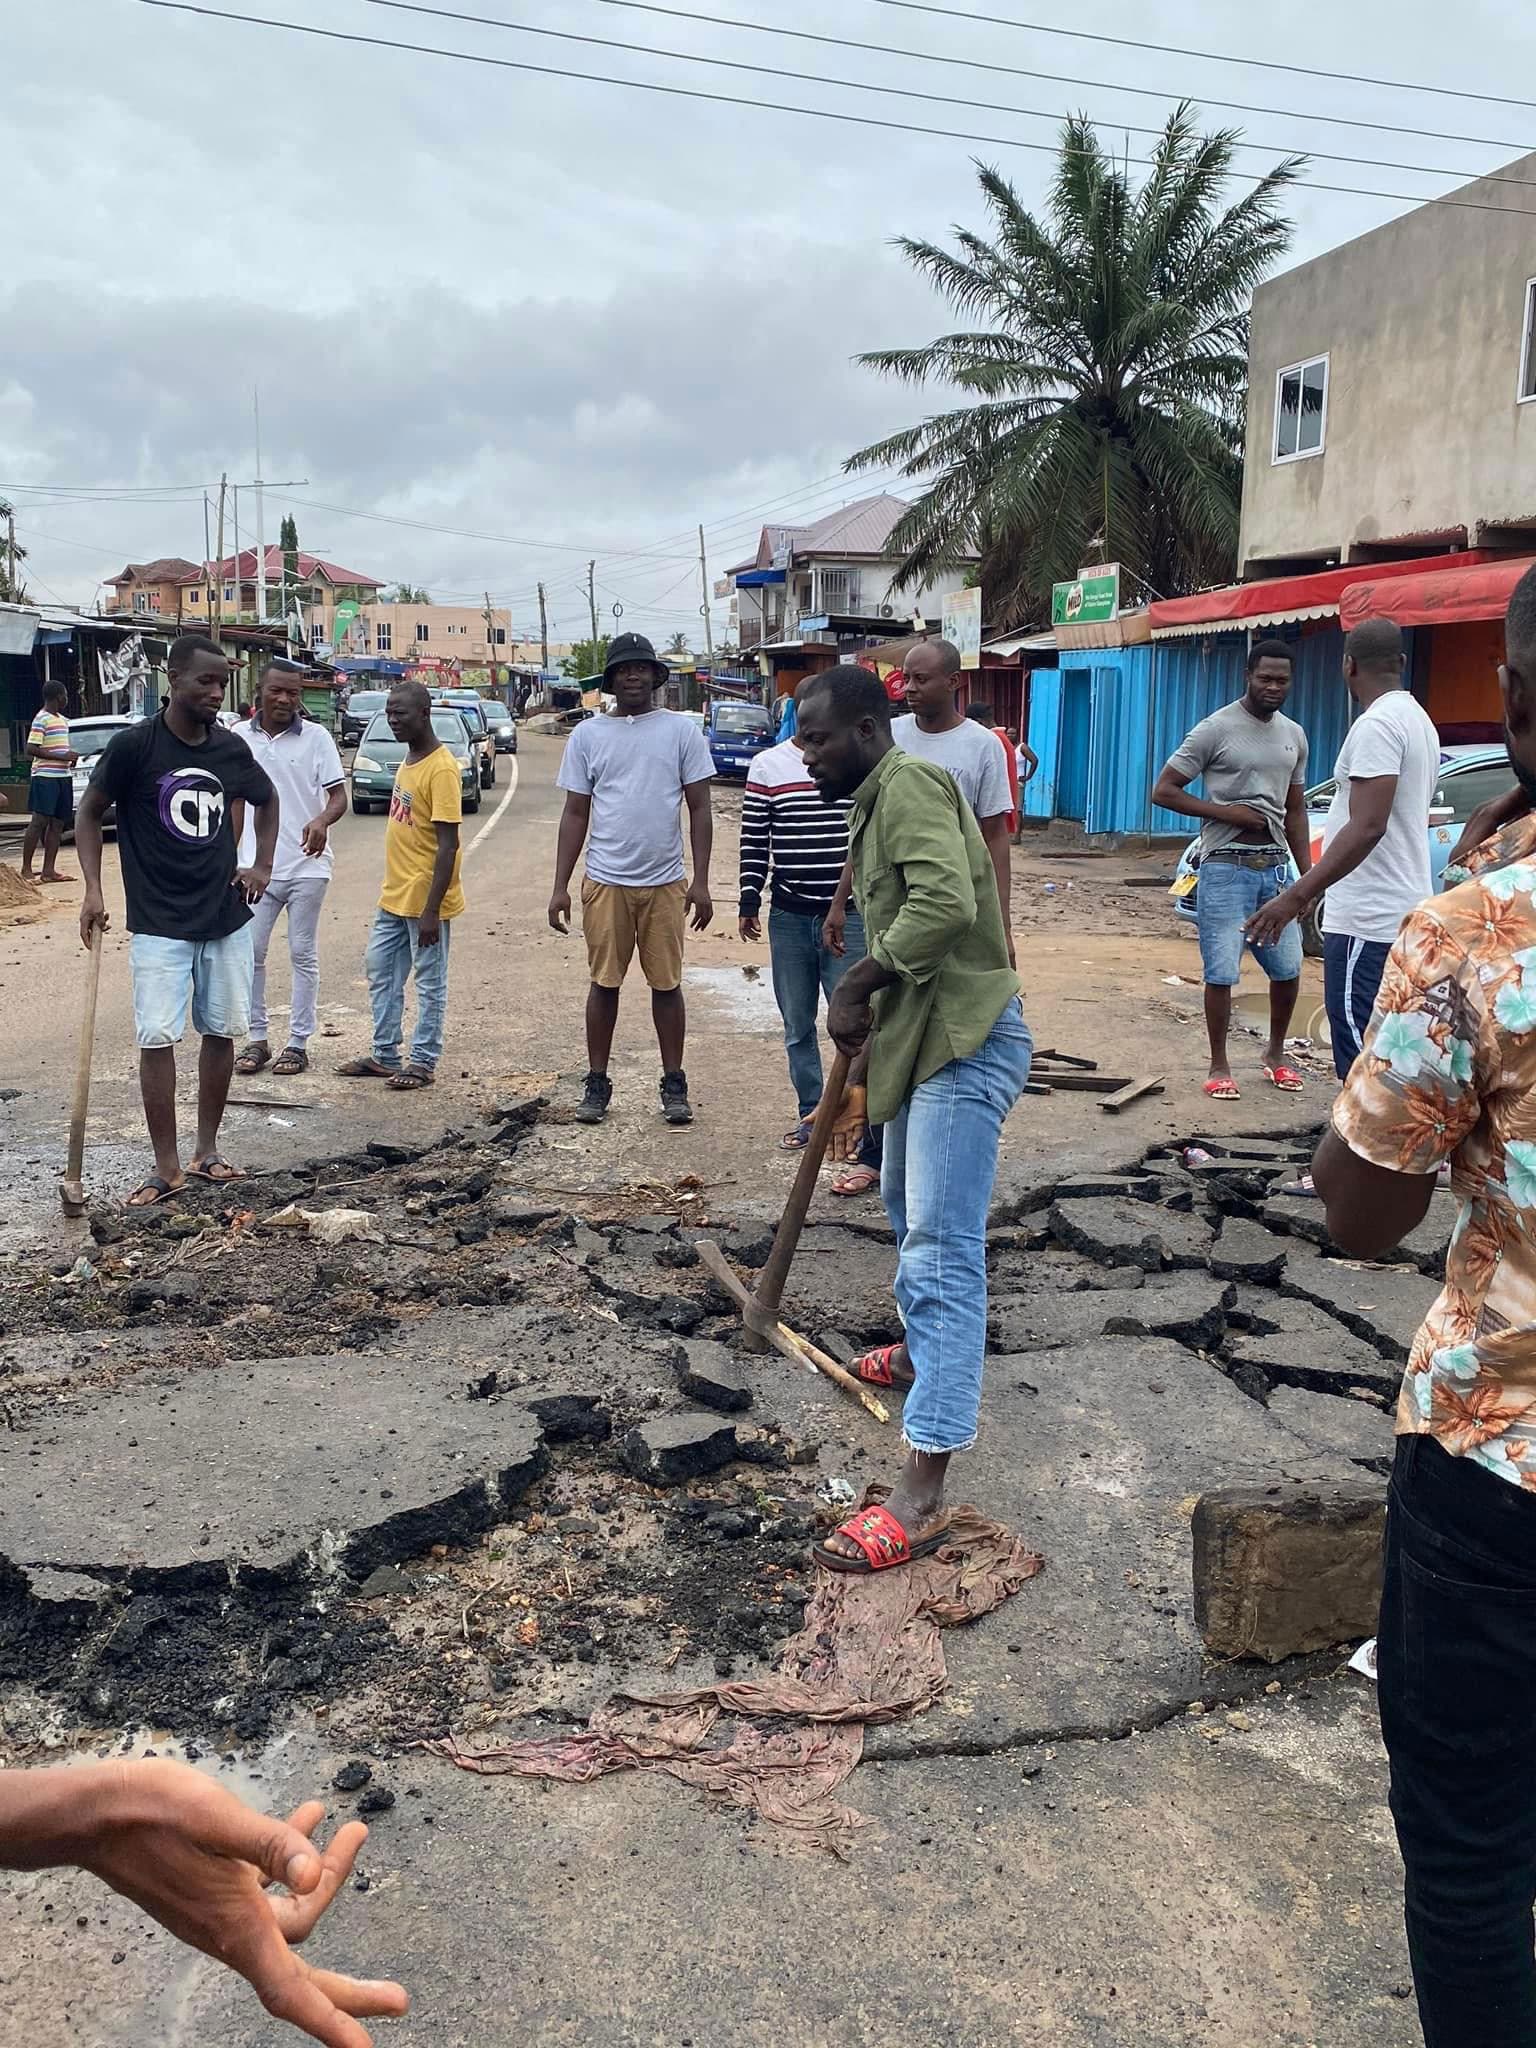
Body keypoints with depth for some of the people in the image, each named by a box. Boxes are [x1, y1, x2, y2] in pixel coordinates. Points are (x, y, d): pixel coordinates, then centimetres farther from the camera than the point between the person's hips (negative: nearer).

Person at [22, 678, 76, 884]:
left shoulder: (63, 720, 18)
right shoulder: (41, 719, -8)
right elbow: (31, 750, -15)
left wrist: (71, 756, 7)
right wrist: (62, 757, -18)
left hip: (63, 777, 8)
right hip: (45, 777, -8)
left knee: (57, 824, 5)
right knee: (39, 821, -9)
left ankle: (49, 869, 7)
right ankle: (26, 869, -4)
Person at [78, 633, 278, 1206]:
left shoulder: (231, 748, 1)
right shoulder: (133, 745, -11)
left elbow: (267, 800, 20)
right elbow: (90, 814, 0)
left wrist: (262, 866, 10)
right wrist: (93, 890, -9)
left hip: (226, 918, 4)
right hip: (160, 924, -4)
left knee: (222, 1031, 8)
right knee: (157, 1038, -8)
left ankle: (206, 1150, 22)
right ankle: (166, 1167, 2)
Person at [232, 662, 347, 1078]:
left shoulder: (316, 737, -3)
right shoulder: (239, 737, 5)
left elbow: (339, 795, -6)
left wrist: (323, 820, -28)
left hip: (307, 865, -2)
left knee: (303, 955, 5)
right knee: (250, 952, 4)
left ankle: (298, 1042, 14)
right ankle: (257, 1039, 16)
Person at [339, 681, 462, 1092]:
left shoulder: (441, 769, -18)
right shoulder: (408, 760, 10)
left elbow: (448, 844, -21)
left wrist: (431, 910, -23)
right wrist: (395, 888, 20)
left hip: (424, 900, -9)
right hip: (393, 895, 9)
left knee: (429, 983, 4)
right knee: (380, 972, 15)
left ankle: (423, 1062, 14)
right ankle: (384, 1055, 25)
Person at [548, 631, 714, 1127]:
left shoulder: (681, 730, 2)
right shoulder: (588, 734, 6)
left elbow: (699, 808, 3)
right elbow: (575, 814, 7)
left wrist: (701, 881, -4)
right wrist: (560, 886, 2)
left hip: (665, 882, -1)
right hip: (605, 881, 1)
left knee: (667, 984, 7)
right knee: (604, 984, 7)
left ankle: (674, 1085, 17)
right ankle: (597, 1083, 17)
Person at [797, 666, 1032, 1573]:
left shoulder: (910, 783, -14)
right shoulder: (879, 803, 18)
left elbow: (947, 901, -31)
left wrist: (857, 983, -21)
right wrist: (864, 1067, 23)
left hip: (965, 1044, -11)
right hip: (923, 1041, 11)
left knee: (942, 1251, -14)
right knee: (907, 1208, 28)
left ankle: (924, 1494, -14)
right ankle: (923, 1351, 53)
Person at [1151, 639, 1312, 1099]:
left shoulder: (1294, 736, 13)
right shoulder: (1216, 729, -7)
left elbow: (1295, 810, 19)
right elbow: (1164, 790, -8)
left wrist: (1307, 874, 13)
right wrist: (1226, 811, -15)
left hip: (1275, 866, 6)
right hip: (1226, 866, -6)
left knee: (1288, 968, 10)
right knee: (1221, 972, -5)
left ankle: (1275, 1053, 30)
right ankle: (1219, 1067, 9)